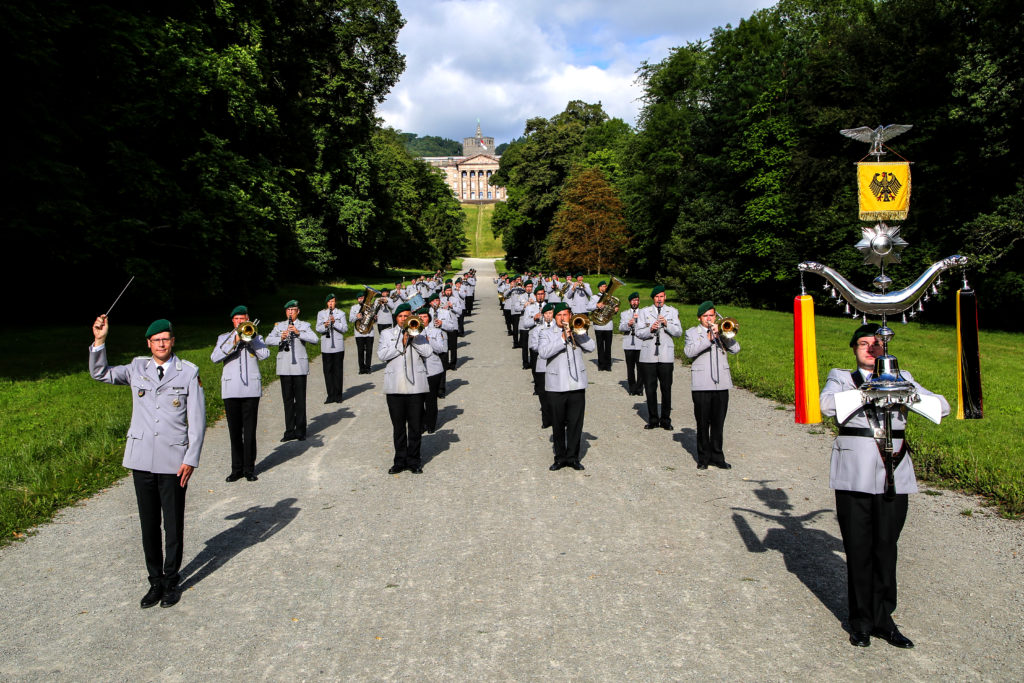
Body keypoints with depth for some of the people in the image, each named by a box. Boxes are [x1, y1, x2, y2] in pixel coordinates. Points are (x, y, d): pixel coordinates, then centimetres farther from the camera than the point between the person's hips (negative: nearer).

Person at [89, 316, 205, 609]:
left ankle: (171, 581, 22)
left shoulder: (189, 373, -2)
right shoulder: (137, 368, 7)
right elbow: (99, 373, 10)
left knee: (173, 524, 6)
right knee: (148, 523, 11)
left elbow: (197, 420, -2)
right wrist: (99, 340, -4)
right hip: (141, 459, 3)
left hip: (173, 461, -3)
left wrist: (191, 459, -7)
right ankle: (155, 581, 24)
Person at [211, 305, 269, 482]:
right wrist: (234, 342, -13)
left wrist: (250, 337, -8)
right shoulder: (224, 338, 14)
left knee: (249, 431, -1)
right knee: (234, 432, 5)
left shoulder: (255, 337, 12)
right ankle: (237, 468, 14)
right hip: (231, 391, 1)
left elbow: (265, 354, -6)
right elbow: (214, 357, -4)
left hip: (251, 390, -1)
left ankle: (249, 468, 8)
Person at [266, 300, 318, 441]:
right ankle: (289, 431, 13)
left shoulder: (304, 325, 6)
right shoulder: (279, 326, 14)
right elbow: (268, 340, 1)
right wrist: (280, 338, -18)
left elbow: (315, 339, -10)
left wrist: (298, 333, -22)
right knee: (287, 399, 6)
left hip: (299, 366, -3)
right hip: (284, 367, 3)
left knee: (300, 399, -1)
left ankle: (300, 431, 6)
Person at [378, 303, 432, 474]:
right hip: (394, 387, 0)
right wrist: (401, 343, -9)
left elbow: (427, 352, -5)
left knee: (415, 426, 3)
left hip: (416, 386, 0)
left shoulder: (418, 333, 11)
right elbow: (382, 354, -4)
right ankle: (400, 461, 17)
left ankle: (413, 461, 14)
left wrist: (413, 336, -9)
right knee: (398, 426, 7)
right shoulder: (387, 334, 11)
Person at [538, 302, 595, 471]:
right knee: (558, 424, 5)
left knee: (575, 422, 2)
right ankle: (560, 457, 15)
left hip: (577, 385, 1)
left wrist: (576, 332, -11)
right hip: (556, 386, -1)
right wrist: (562, 339, -18)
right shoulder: (547, 334, 7)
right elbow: (543, 352, -12)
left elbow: (590, 347, -1)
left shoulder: (577, 331, 14)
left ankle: (573, 457, 11)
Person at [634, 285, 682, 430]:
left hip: (666, 356, 0)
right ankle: (653, 419, 14)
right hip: (648, 356, 0)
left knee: (666, 388, 1)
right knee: (650, 388, 3)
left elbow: (679, 332, 2)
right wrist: (650, 329, -17)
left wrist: (666, 324, -14)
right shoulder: (644, 312, 10)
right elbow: (638, 333, 1)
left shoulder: (672, 312, 11)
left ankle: (665, 419, 12)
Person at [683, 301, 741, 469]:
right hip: (701, 385, -2)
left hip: (722, 384, 3)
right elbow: (689, 352, -11)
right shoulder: (692, 332, 8)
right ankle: (703, 457, 12)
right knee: (703, 423, 2)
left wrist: (721, 334, -11)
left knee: (718, 423, 6)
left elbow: (735, 349, 2)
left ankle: (717, 456, 15)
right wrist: (708, 339, -19)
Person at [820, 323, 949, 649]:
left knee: (886, 547, 6)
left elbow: (941, 406, 4)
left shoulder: (901, 378, 15)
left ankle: (883, 619, 19)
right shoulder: (841, 377, 8)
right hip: (854, 474, -2)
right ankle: (861, 621, 15)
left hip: (894, 473, 2)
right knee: (858, 549, 2)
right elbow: (828, 404, -14)